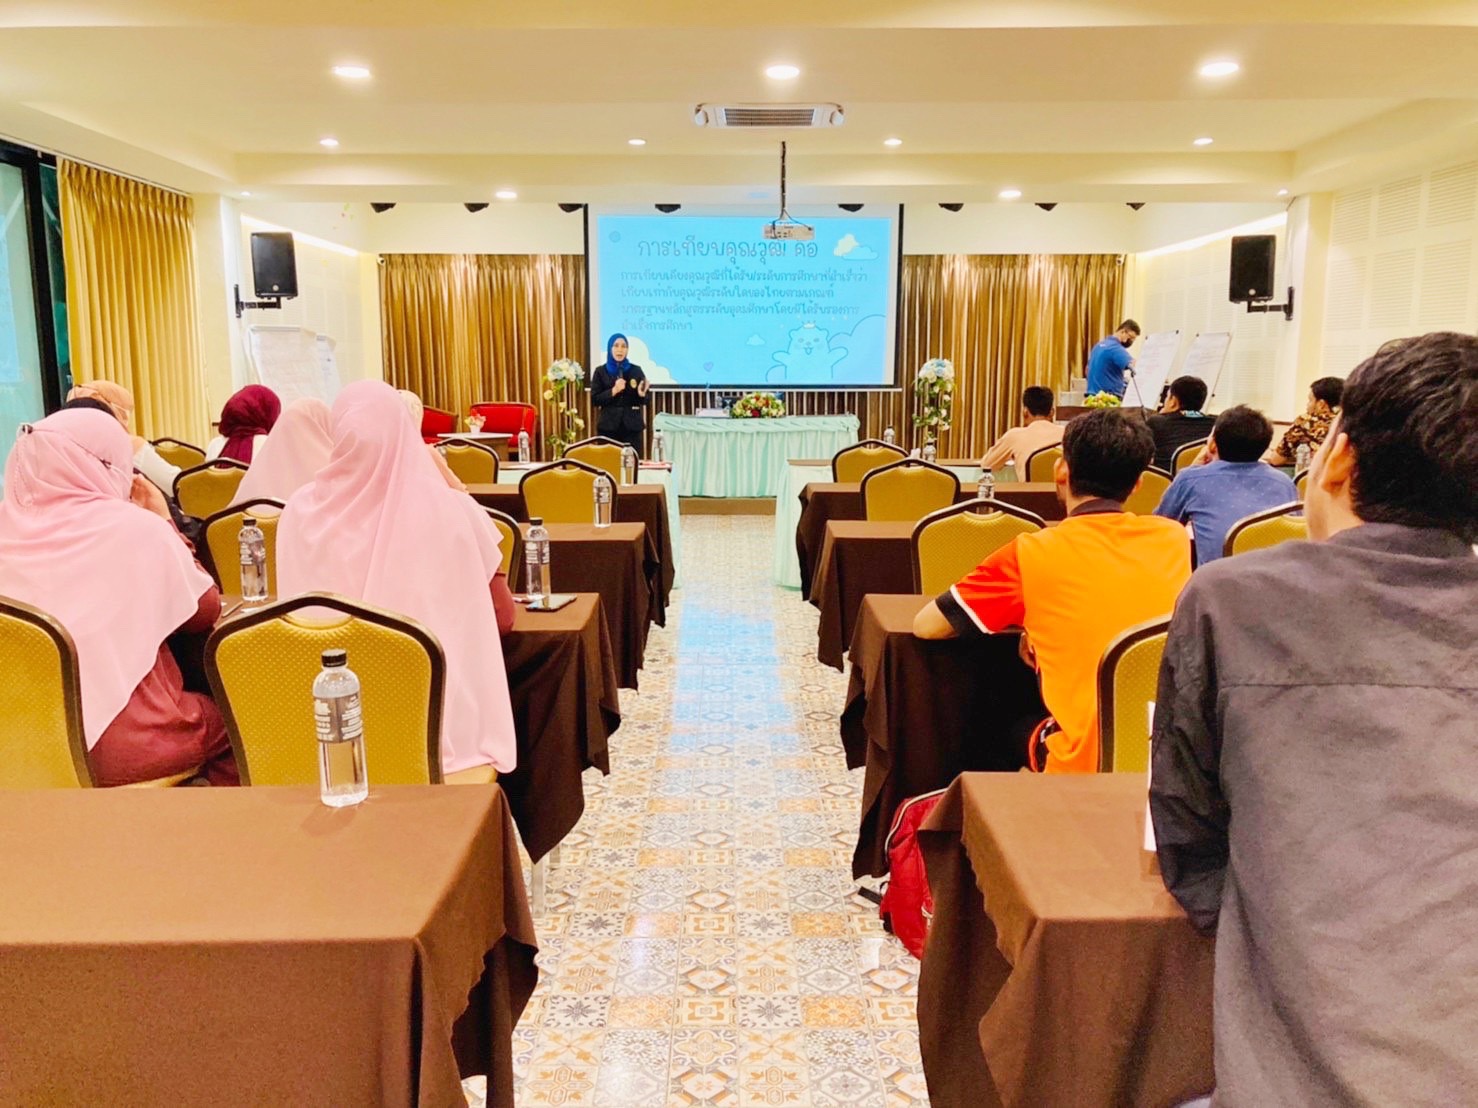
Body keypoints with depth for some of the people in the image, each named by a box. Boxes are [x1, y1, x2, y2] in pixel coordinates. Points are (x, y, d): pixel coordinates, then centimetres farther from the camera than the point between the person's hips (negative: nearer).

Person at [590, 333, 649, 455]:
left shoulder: (636, 370, 7)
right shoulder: (601, 371, 5)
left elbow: (643, 402, 8)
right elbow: (594, 400, -1)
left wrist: (641, 394, -14)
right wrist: (613, 391, -15)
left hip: (632, 426, 1)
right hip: (608, 427, -1)